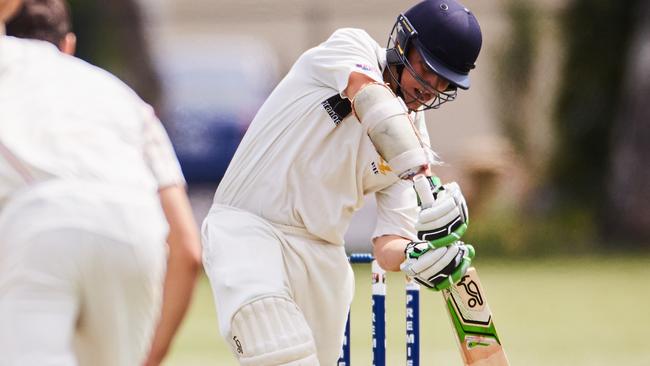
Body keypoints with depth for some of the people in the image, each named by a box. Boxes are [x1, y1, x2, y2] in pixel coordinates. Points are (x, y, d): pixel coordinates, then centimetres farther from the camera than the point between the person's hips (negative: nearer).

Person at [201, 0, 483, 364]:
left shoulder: (416, 140, 9)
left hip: (322, 257, 6)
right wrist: (428, 183, -39)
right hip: (246, 225, -6)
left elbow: (389, 244, 3)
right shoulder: (352, 47, -3)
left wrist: (416, 255, -22)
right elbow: (370, 96, -26)